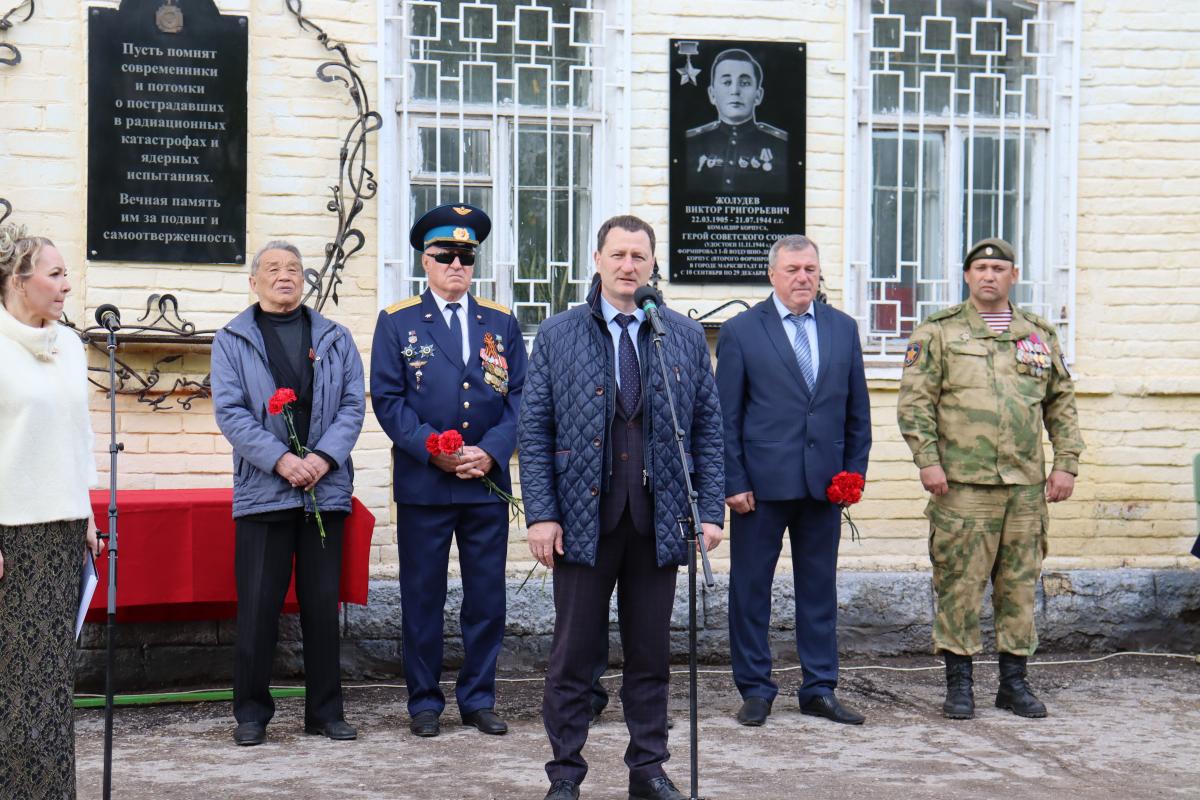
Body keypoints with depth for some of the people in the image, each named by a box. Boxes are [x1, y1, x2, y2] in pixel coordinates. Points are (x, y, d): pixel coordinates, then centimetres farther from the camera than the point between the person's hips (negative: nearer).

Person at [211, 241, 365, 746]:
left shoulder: (334, 339, 13)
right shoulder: (232, 340, 6)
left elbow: (353, 405, 6)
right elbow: (230, 412, -4)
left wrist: (324, 457, -10)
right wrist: (279, 459, -15)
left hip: (326, 490, 2)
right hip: (262, 491, -2)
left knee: (322, 604, 7)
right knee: (258, 606, -1)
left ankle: (325, 711, 16)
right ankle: (251, 713, 10)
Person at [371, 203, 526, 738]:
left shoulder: (502, 323, 12)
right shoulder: (396, 322, 5)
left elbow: (520, 397, 7)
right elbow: (387, 399, -2)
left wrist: (491, 451, -9)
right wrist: (434, 450, -13)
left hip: (488, 483, 2)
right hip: (423, 485, -2)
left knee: (487, 596, 5)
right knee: (422, 597, 3)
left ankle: (478, 698, 18)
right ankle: (424, 701, 15)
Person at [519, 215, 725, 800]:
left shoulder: (685, 336, 8)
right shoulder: (557, 335, 3)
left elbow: (707, 428, 9)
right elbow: (534, 430, 1)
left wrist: (710, 509, 0)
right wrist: (541, 513, -7)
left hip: (659, 521, 2)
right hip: (584, 518, -2)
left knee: (651, 653, 9)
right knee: (574, 654, 4)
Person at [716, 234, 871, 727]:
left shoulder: (843, 329, 10)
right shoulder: (740, 331, -1)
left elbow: (857, 409, 13)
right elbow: (726, 417, -2)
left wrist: (855, 469, 5)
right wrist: (733, 482, -8)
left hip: (824, 482, 3)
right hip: (762, 483, -3)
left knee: (820, 587, 9)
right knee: (751, 588, 4)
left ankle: (819, 690, 19)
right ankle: (755, 689, 16)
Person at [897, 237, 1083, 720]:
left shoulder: (1039, 336, 14)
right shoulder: (938, 333, 3)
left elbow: (1062, 404, 17)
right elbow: (914, 402, -2)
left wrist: (1066, 463, 8)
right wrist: (927, 460, -11)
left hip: (1026, 485, 4)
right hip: (962, 484, -3)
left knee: (1020, 584, 8)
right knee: (959, 583, -1)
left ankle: (1014, 682, 18)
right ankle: (959, 684, 8)